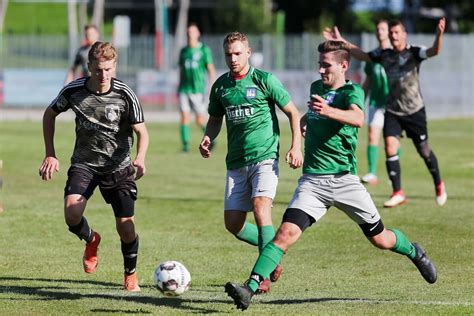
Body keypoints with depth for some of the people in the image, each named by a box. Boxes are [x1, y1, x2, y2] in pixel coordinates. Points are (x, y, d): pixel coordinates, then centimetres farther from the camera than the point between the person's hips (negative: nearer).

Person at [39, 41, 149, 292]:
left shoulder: (125, 95, -15)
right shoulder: (74, 90, -11)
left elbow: (141, 131, -9)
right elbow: (50, 114, 8)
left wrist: (140, 158, -30)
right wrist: (50, 155, 3)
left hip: (118, 166, -1)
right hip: (84, 164, 1)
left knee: (125, 226, -4)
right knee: (72, 215, -23)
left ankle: (131, 275, 25)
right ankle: (91, 240, 14)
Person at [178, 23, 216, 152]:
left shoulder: (204, 50, -1)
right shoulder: (184, 51, 11)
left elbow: (211, 69, -5)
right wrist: (179, 88, 19)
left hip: (198, 90, -3)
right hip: (184, 90, 3)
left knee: (200, 121, -1)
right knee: (184, 117, -8)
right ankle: (185, 144, -4)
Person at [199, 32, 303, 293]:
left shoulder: (264, 80, -5)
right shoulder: (220, 85, 8)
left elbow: (293, 113, 0)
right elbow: (215, 119, 22)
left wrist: (296, 147, -11)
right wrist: (208, 138, 0)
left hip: (265, 157, -5)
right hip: (236, 162, 5)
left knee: (260, 207, -25)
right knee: (233, 224, 1)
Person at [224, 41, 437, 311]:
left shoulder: (352, 91, -7)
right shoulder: (317, 88, 11)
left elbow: (357, 118, -32)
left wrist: (329, 111, -49)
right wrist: (306, 118, 15)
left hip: (344, 179, -3)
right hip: (312, 181, 3)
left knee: (380, 240, 9)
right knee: (286, 233, -18)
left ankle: (414, 252, 41)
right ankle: (250, 288, -26)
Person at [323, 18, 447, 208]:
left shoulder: (414, 53, -9)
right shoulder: (384, 55, 4)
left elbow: (434, 51, -27)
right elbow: (361, 55, 16)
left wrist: (439, 35, -46)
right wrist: (340, 41, 12)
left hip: (414, 111, -3)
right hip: (392, 111, 3)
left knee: (424, 150, 7)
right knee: (390, 148, -13)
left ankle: (439, 185, 31)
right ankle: (398, 193, -8)